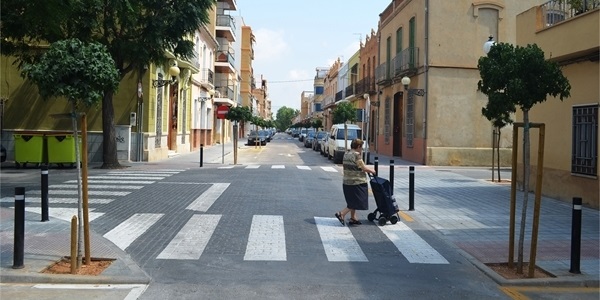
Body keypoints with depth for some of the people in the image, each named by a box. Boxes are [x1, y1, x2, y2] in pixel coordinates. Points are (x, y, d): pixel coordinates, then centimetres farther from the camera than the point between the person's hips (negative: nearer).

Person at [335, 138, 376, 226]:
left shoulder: (346, 154, 9)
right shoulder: (356, 155, -17)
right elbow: (363, 168, -13)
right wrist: (371, 170, 4)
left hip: (347, 182, 9)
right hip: (356, 182, -9)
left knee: (353, 201, 19)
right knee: (357, 201, 0)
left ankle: (353, 218, 25)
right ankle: (341, 214, -7)